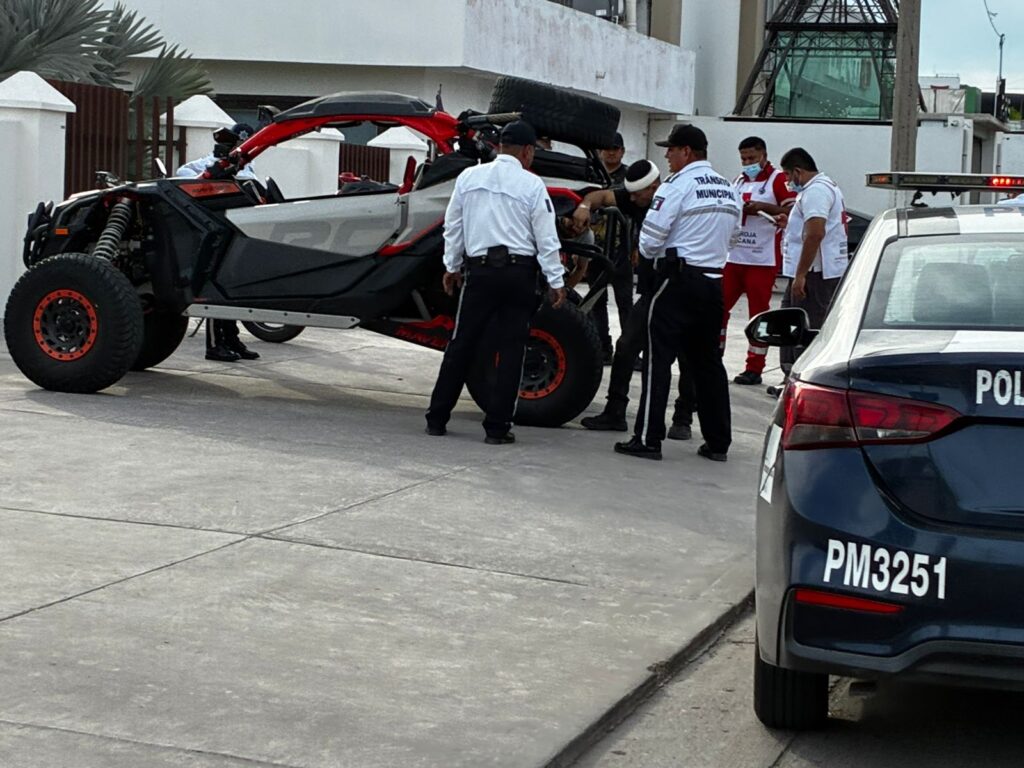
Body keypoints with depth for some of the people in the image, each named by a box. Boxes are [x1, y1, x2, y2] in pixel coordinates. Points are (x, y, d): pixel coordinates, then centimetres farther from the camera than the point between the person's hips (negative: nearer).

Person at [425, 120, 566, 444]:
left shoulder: (469, 177, 5)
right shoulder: (531, 185, -4)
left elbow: (453, 226, 11)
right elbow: (546, 238, -4)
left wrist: (451, 267, 21)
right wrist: (556, 282, 1)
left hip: (480, 269, 3)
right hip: (519, 271, -3)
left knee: (461, 345, 10)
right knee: (511, 350, 3)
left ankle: (437, 418, 13)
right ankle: (497, 427, 3)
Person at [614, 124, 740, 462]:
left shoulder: (678, 185, -11)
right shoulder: (729, 190, 13)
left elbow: (651, 238, -13)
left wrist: (649, 252, 8)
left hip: (679, 279, -7)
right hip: (714, 279, 7)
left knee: (658, 359, -4)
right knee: (708, 361, 13)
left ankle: (648, 438, -6)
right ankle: (718, 442, 15)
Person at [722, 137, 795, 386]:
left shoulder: (778, 179, -4)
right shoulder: (739, 181, 18)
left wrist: (762, 207, -21)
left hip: (762, 259, -7)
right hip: (733, 255, 7)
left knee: (758, 313, -1)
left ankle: (754, 368, 4)